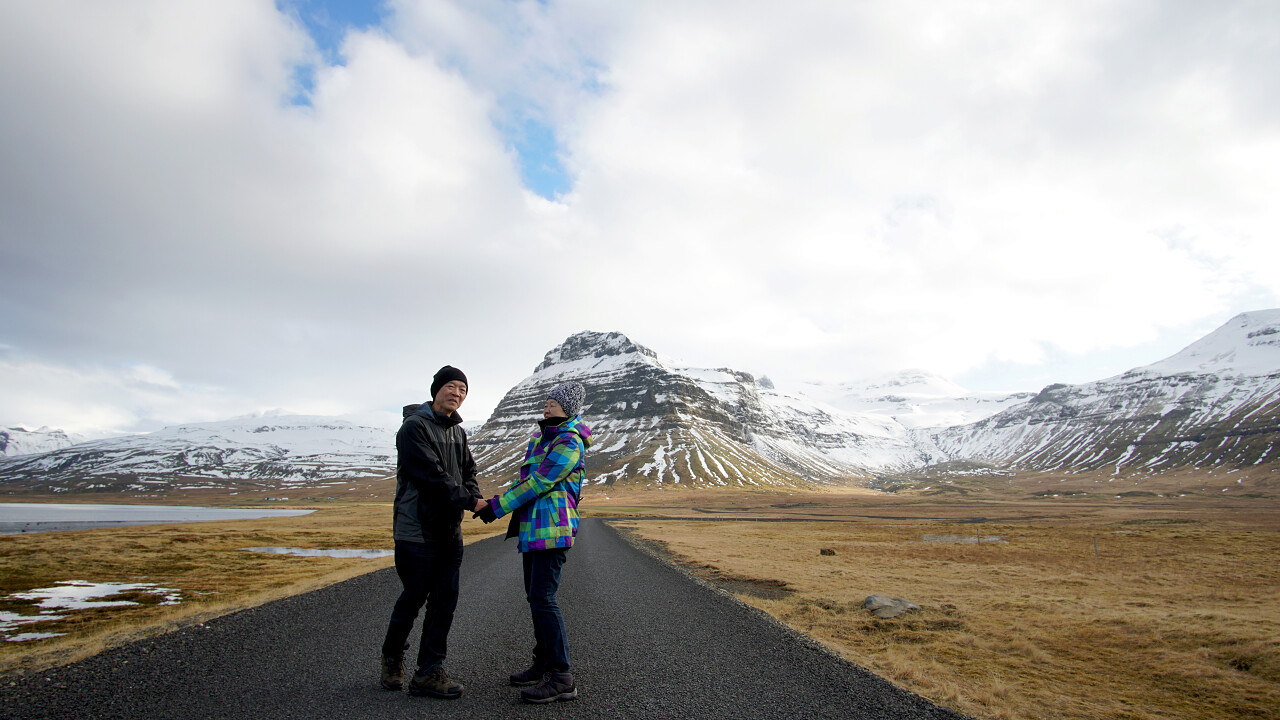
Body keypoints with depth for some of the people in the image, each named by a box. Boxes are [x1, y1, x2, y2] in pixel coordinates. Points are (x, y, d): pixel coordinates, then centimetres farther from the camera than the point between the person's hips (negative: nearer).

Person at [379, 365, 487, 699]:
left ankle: (429, 672, 13)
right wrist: (468, 500, -15)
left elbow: (468, 471, 18)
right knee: (414, 598, 4)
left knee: (445, 601, 5)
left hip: (450, 531, 7)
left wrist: (473, 499, -3)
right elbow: (430, 474, -18)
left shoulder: (457, 431, 15)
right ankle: (392, 656, 28)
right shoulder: (415, 426, -10)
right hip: (417, 530, -7)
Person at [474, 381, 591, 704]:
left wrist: (498, 507, -14)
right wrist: (497, 500, 5)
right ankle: (543, 664, 26)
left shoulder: (570, 444, -12)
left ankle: (562, 678, -7)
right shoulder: (541, 439, 17)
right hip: (533, 528, 10)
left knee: (543, 599, -12)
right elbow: (527, 479, 20)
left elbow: (540, 483, -17)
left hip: (552, 528, -10)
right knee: (535, 597, 14)